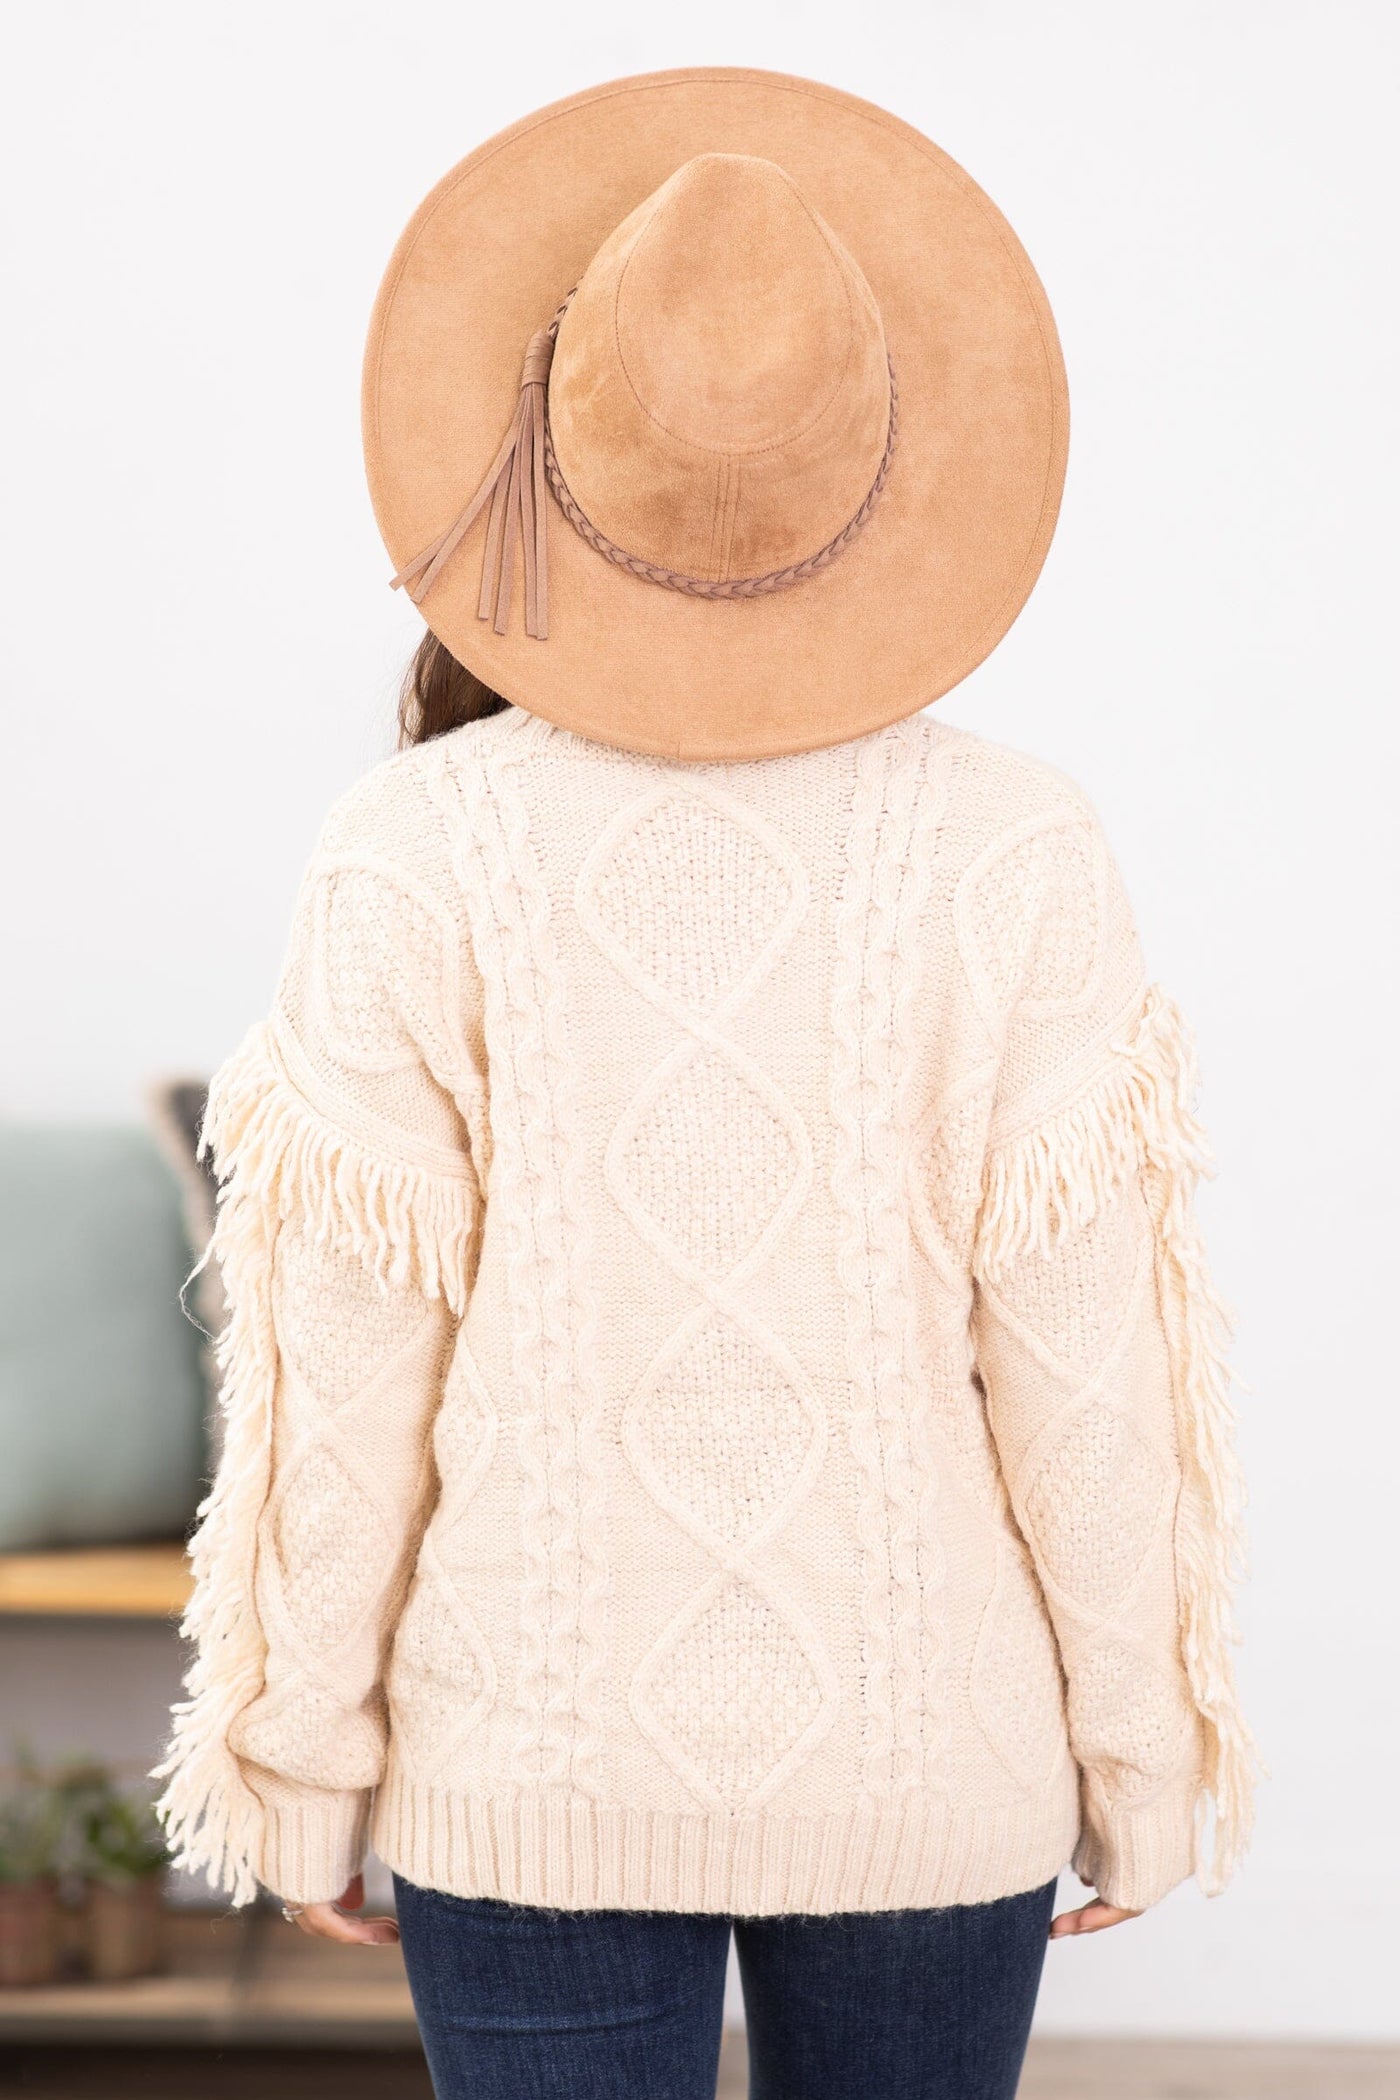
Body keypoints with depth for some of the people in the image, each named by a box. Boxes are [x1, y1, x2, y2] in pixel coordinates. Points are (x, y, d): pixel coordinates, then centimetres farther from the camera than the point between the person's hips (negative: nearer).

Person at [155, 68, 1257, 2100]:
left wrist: (300, 1760, 3)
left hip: (538, 1765, 0)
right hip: (917, 1766, 1)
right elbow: (1077, 1353, -9)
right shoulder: (1016, 858, -11)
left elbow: (349, 1360, -9)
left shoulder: (416, 857, -12)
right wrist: (1141, 1752, 4)